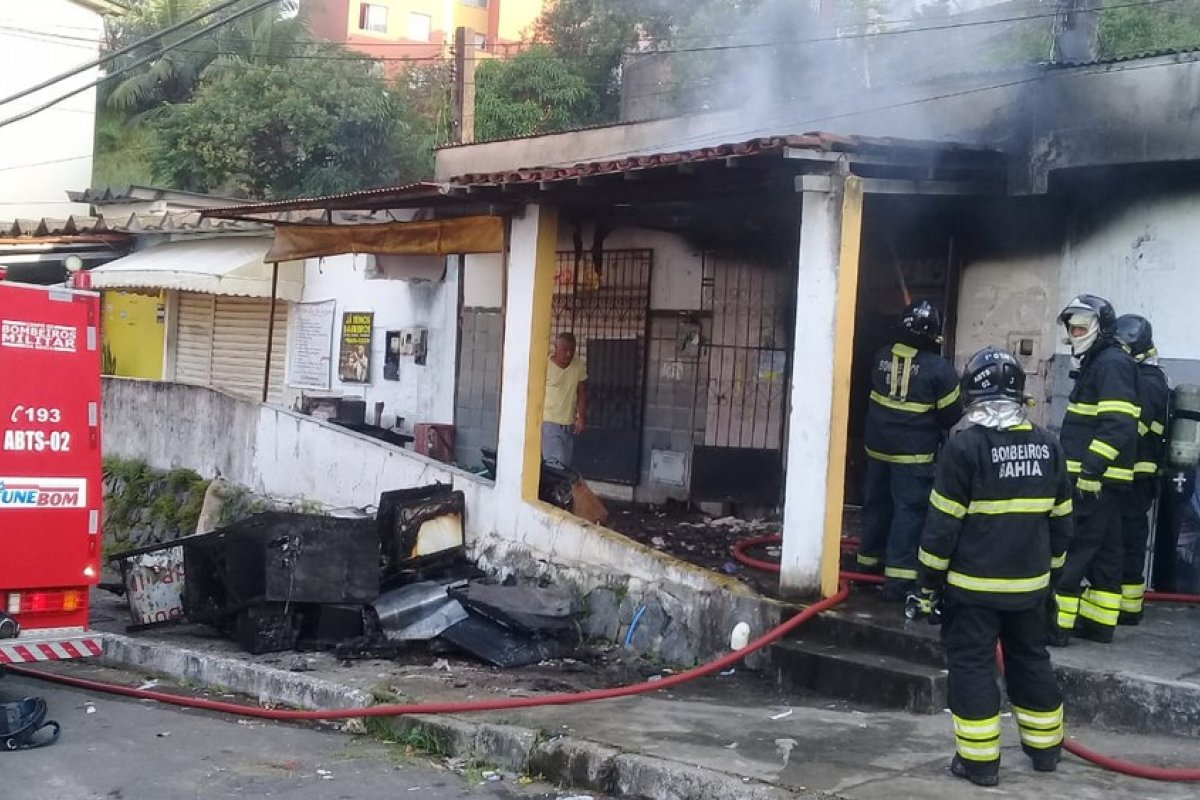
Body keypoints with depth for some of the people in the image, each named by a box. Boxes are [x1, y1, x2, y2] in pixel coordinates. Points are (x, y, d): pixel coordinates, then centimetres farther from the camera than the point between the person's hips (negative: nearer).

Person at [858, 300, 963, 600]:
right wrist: (933, 425, 12)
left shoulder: (882, 357, -1)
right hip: (914, 453, -5)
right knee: (909, 510, -2)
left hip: (878, 446, 5)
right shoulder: (938, 368, -15)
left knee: (877, 503, 18)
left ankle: (869, 560, 32)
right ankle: (898, 577, -5)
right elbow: (951, 414, -7)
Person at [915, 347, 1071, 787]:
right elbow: (1060, 520, 10)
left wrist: (929, 582, -5)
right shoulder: (1047, 447, 2)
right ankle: (1045, 747, 31)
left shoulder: (965, 446, -15)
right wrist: (1048, 568, 23)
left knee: (973, 666, 3)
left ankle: (979, 760, 5)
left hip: (973, 585, -5)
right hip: (1029, 584, 5)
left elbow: (943, 524, -14)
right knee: (1031, 660, 19)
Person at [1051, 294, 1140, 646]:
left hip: (1095, 479, -10)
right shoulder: (1097, 363, 18)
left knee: (1069, 550, -9)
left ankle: (1055, 622, -7)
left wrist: (1089, 469, -27)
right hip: (1097, 477, 10)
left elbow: (1118, 425, -25)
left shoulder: (1112, 364, -15)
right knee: (1104, 551, 13)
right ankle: (1098, 622, 20)